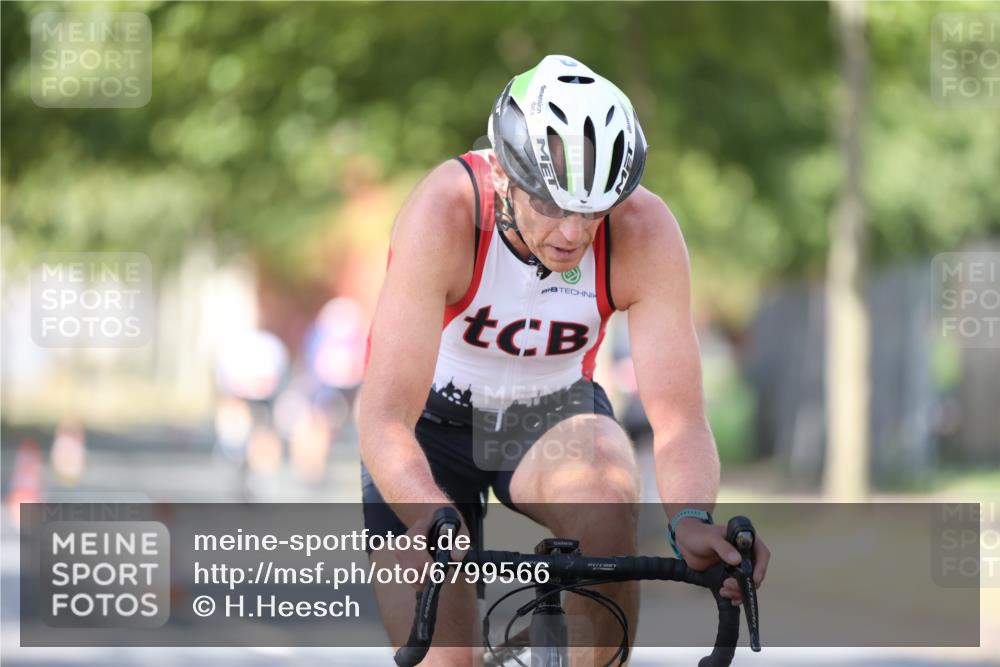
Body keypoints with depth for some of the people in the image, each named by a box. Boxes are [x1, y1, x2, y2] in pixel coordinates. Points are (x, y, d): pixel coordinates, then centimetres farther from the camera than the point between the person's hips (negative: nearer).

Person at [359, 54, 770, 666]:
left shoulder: (645, 230, -26)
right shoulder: (445, 212, -33)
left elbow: (678, 416, -26)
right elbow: (385, 419, -37)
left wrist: (692, 518, -48)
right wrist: (436, 523, -56)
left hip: (554, 413, 1)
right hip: (435, 417, -1)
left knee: (608, 508, -34)